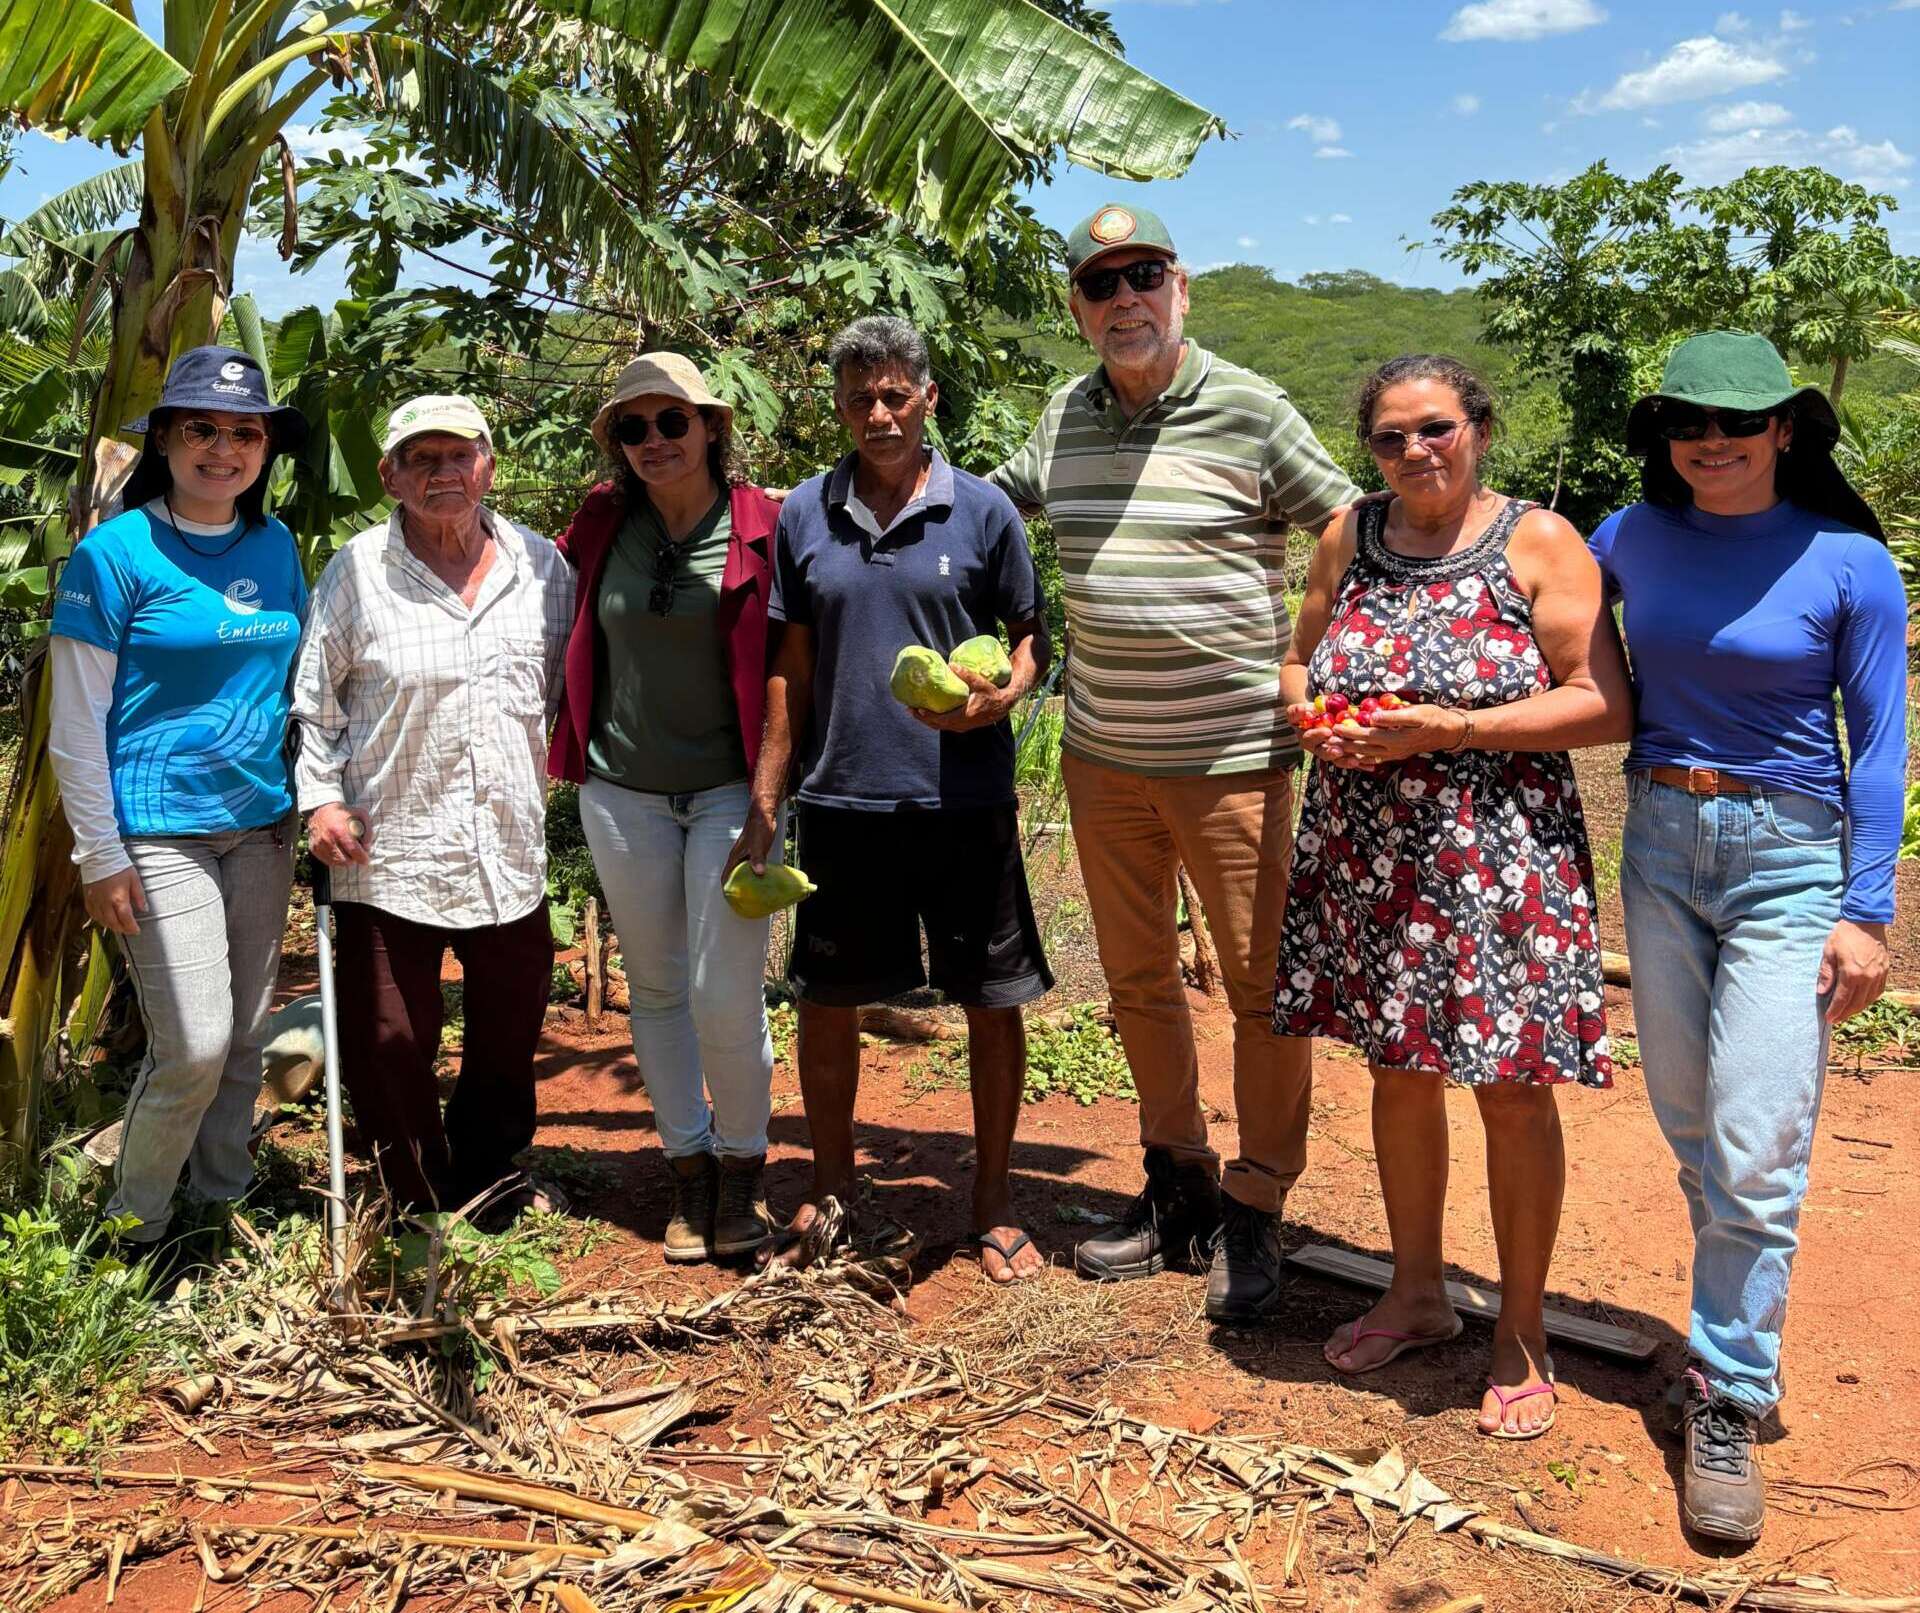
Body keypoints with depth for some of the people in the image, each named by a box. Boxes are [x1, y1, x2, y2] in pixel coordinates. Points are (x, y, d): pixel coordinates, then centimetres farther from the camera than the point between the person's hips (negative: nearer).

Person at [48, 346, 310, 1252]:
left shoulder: (276, 547, 7)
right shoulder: (115, 554, -9)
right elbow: (75, 725, -7)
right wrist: (100, 857, -8)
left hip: (260, 823, 6)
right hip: (159, 831, -5)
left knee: (246, 1036, 11)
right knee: (193, 1045, -7)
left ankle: (225, 1203, 29)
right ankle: (131, 1235, 14)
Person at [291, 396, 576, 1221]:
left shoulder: (540, 566, 6)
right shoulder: (358, 570, -2)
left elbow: (568, 686, 17)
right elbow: (313, 698, 2)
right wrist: (320, 797, -7)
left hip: (510, 850, 3)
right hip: (389, 850, -3)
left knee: (510, 1028, 15)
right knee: (389, 1038, 3)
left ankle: (489, 1178, 37)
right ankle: (420, 1206, 24)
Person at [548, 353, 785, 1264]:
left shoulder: (763, 530, -6)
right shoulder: (602, 526, 4)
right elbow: (557, 615, 20)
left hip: (731, 788, -3)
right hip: (623, 793, 4)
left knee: (724, 995, -7)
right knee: (655, 987, 10)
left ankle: (743, 1165, 16)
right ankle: (688, 1168, 25)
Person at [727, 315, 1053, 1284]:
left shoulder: (982, 512, 0)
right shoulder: (804, 516, 6)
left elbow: (1029, 640, 5)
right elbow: (792, 669, 10)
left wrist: (997, 697, -18)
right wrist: (763, 803, 7)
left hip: (964, 801, -2)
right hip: (841, 799, 2)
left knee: (992, 1003, 5)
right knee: (825, 1004, 11)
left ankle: (993, 1202, 24)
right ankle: (830, 1188, 33)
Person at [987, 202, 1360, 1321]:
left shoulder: (1250, 411, -7)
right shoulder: (1066, 417, 8)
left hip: (1233, 756, -5)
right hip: (1102, 754, 5)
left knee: (1263, 985, 2)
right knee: (1137, 978, 14)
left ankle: (1253, 1215, 19)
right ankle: (1177, 1184, 32)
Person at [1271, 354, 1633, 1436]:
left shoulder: (1539, 543, -6)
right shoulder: (1349, 536, 8)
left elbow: (1608, 706, -11)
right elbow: (1302, 658, 19)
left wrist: (1451, 727, -19)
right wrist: (1313, 716, -5)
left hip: (1498, 862, -4)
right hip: (1369, 860, 5)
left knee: (1512, 1092, 4)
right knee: (1399, 1073, 15)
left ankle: (1523, 1334, 22)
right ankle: (1420, 1296, 35)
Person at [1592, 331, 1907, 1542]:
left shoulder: (1847, 561, -8)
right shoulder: (1634, 537, 2)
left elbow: (1880, 743, -4)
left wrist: (1867, 912, -8)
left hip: (1789, 859, -4)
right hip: (1660, 843, 4)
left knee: (1755, 1156, -6)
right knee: (1689, 1127, 14)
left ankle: (1727, 1406, 8)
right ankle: (1746, 1314, 35)